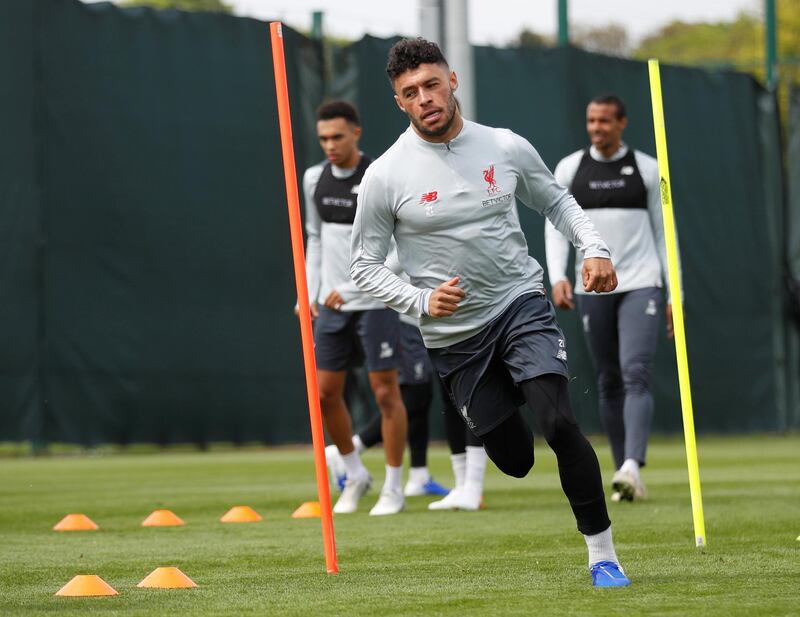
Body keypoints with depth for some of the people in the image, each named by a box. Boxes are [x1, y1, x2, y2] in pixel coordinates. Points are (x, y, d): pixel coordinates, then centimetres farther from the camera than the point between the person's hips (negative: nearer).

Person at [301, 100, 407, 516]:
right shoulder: (315, 179, 6)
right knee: (325, 392, 5)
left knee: (386, 392, -2)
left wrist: (348, 289, -22)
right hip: (332, 305, 6)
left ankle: (393, 489, 7)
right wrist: (310, 294, 9)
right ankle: (355, 475, 23)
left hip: (375, 300, -6)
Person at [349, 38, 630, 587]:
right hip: (454, 334, 0)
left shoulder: (507, 148, -1)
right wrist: (421, 301, -18)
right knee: (515, 461, 2)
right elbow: (365, 264, -1)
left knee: (559, 423, -21)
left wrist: (594, 248, -1)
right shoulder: (385, 176, -8)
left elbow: (556, 200, 17)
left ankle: (602, 554, -11)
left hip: (522, 304, 0)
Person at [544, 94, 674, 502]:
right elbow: (555, 227, 3)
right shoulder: (569, 169, 7)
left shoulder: (646, 169, 6)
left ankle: (632, 467, -29)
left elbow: (662, 232, 9)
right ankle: (624, 477, 11)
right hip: (593, 289, 2)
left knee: (636, 373, -17)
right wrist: (557, 277, -13)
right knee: (608, 384, 5)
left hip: (641, 285, -2)